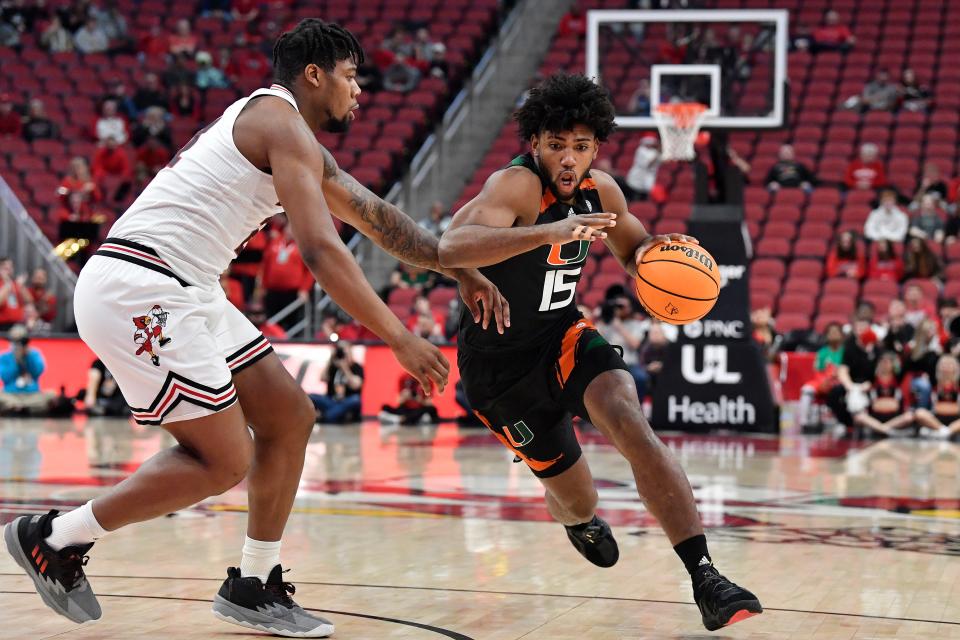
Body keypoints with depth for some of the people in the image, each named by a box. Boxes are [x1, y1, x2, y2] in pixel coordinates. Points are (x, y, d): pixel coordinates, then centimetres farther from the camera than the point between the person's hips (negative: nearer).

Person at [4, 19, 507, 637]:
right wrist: (400, 338, -18)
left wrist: (461, 272, 24)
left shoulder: (300, 142, 22)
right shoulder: (282, 123, -10)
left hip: (184, 295, 10)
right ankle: (54, 537, 4)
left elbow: (375, 215, 29)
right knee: (226, 459, -8)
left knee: (290, 418, 11)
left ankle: (254, 586, 21)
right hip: (138, 289, -10)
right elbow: (321, 249, -19)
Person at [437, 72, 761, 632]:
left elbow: (635, 247, 16)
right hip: (498, 363, -5)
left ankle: (705, 579, -28)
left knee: (631, 424, -25)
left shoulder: (599, 190, -4)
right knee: (577, 503, 5)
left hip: (563, 336, 5)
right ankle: (577, 516, 48)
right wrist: (549, 232, -57)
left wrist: (652, 254, -10)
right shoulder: (516, 185, -26)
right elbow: (452, 249, -45)